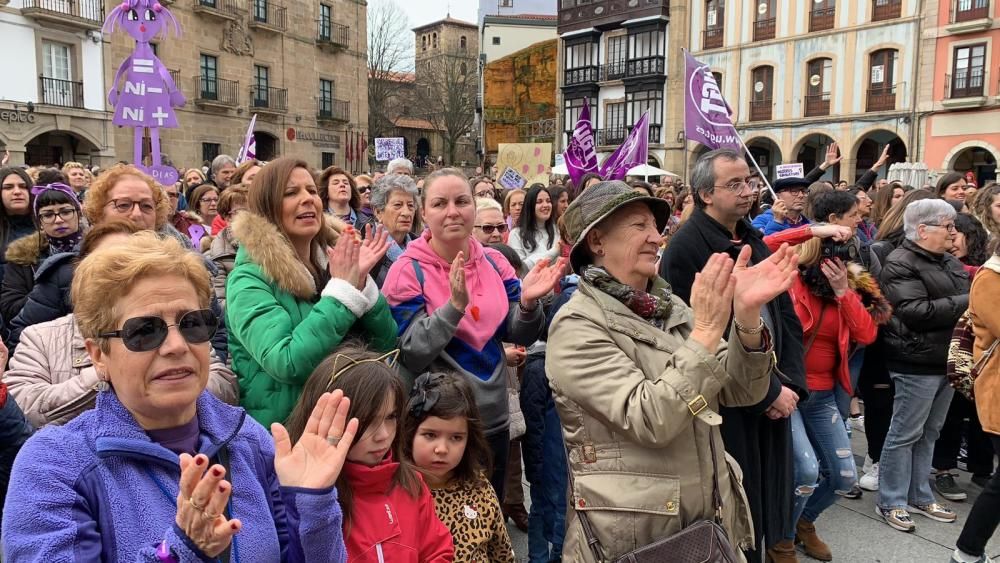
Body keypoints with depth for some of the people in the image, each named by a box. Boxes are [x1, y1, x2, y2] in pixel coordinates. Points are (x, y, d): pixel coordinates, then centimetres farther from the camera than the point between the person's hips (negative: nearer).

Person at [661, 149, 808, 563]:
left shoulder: (755, 242, 10)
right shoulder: (685, 247, -15)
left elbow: (785, 315, 11)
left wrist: (790, 381, -3)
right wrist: (767, 391, -13)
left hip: (774, 396, 7)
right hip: (725, 404, -7)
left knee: (766, 495, 17)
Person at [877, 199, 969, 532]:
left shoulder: (950, 263, 14)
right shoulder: (901, 264, -13)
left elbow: (973, 297, 21)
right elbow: (915, 311, -23)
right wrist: (965, 303, -16)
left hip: (948, 361, 8)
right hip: (918, 364, -8)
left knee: (929, 433, 16)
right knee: (905, 434, 0)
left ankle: (919, 497, 27)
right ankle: (891, 503, 11)